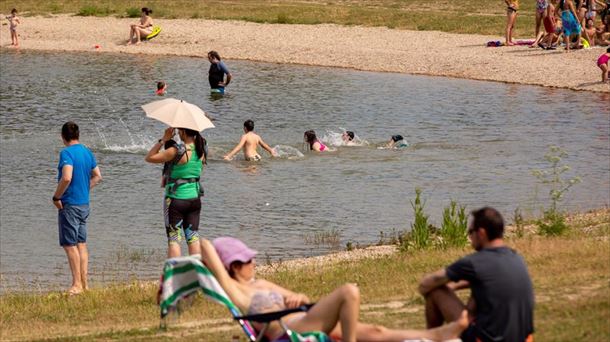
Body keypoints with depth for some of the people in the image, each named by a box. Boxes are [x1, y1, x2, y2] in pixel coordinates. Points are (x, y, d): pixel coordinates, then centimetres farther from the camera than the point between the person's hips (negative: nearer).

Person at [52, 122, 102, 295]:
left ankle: (77, 284, -4)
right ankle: (84, 283, 13)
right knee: (81, 244, 12)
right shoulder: (87, 152, 9)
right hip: (84, 203, 8)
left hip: (69, 204, -8)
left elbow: (66, 178, -28)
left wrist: (56, 197, -17)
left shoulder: (67, 153, -16)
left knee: (70, 245, -3)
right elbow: (97, 176, 18)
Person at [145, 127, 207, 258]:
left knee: (173, 239, 0)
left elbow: (149, 157, -14)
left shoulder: (178, 151, -20)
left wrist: (163, 139, -11)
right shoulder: (201, 150, -2)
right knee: (193, 237, 12)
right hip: (195, 198, 6)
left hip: (176, 199, -6)